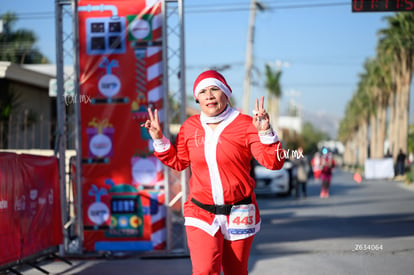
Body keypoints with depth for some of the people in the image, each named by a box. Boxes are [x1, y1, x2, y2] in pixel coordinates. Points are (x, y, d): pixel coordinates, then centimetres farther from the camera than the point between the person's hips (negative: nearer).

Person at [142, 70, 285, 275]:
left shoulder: (245, 125, -7)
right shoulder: (190, 127, 4)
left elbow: (274, 163, -13)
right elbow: (178, 162, 18)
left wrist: (265, 133, -28)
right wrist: (158, 139, 6)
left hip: (238, 214, -1)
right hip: (201, 213, 1)